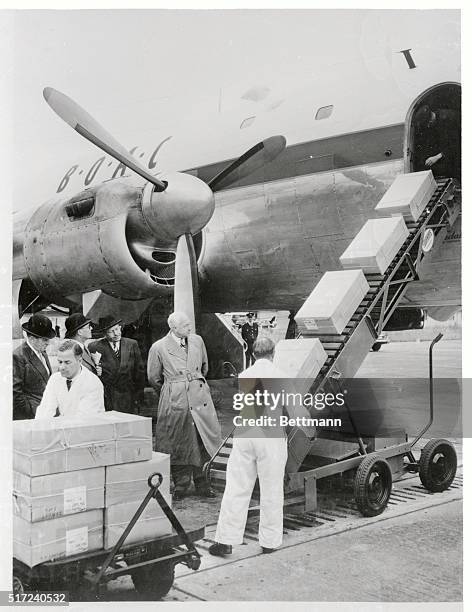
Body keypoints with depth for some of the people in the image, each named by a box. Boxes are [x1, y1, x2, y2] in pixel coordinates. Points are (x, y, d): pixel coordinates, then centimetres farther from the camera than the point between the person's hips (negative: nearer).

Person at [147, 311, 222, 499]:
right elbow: (153, 378, 9)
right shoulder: (159, 348, -3)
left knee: (204, 440, 1)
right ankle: (180, 484, 16)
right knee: (177, 443, 2)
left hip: (199, 396, 3)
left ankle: (202, 483, 13)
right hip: (175, 400, -3)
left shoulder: (197, 341, 8)